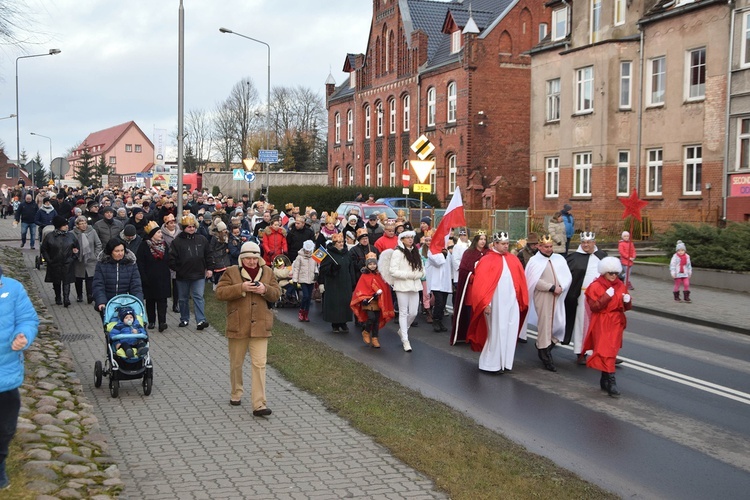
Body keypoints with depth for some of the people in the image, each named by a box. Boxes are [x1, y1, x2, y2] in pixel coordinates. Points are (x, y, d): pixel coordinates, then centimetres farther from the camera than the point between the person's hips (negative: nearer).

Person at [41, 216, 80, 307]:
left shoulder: (71, 236, 1)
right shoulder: (50, 236, -3)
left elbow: (77, 248, 11)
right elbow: (44, 249, 4)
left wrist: (74, 257, -1)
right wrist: (48, 260, -3)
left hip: (68, 264, 0)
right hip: (54, 264, 0)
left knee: (66, 281, -7)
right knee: (56, 282, 12)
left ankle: (66, 298, -12)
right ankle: (58, 298, 25)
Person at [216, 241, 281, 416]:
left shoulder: (267, 272, 7)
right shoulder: (231, 272, -2)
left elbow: (277, 294, 7)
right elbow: (220, 293, -11)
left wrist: (265, 289, -14)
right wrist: (241, 288, -21)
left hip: (259, 326, 1)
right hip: (237, 326, -1)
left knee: (259, 364, -6)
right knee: (236, 363, 14)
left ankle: (259, 404, -7)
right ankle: (236, 394, 36)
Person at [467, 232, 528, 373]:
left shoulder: (513, 259, 9)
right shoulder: (487, 261, -5)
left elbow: (521, 280, 11)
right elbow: (481, 283, -9)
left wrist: (522, 300, 6)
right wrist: (485, 303, -14)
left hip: (512, 302, 5)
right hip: (496, 303, -5)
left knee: (510, 332, 6)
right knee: (496, 332, -1)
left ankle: (505, 362, 16)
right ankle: (492, 364, 9)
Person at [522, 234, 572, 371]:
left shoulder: (559, 259, 10)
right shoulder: (535, 261, -2)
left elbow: (567, 276, 5)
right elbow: (535, 281, -12)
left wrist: (560, 288, -13)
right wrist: (552, 287, -15)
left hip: (557, 298, 4)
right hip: (542, 298, -4)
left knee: (559, 325, 3)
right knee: (545, 325, -4)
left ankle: (543, 347, 26)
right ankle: (545, 355, 5)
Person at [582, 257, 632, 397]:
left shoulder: (621, 286, 10)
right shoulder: (596, 286, -6)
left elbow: (626, 307, 14)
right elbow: (594, 306, -14)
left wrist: (627, 300, -8)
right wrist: (607, 296, -21)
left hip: (616, 323, 5)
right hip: (601, 324, -5)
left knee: (611, 351, 8)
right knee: (605, 351, -11)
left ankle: (605, 380, 19)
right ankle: (611, 382, -13)